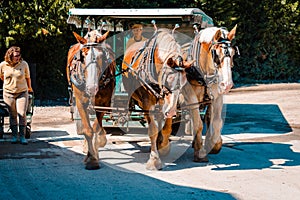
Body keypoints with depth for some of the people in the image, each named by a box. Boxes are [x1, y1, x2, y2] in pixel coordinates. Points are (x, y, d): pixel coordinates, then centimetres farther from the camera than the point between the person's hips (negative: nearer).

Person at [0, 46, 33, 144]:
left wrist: (29, 88, 20)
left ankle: (22, 136, -2)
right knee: (12, 115, 5)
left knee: (22, 114, -9)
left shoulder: (24, 64, -9)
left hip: (22, 92, -1)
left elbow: (27, 77, 7)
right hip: (8, 93, 1)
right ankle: (14, 135, 15)